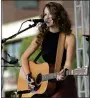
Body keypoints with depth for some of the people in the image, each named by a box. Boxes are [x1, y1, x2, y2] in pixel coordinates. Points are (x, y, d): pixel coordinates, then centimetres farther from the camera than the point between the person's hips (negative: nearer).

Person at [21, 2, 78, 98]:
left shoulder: (69, 37, -5)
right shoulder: (41, 37, 5)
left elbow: (68, 63, -14)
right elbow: (24, 57, 9)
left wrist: (62, 74, -35)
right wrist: (28, 76, -6)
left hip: (63, 83, -3)